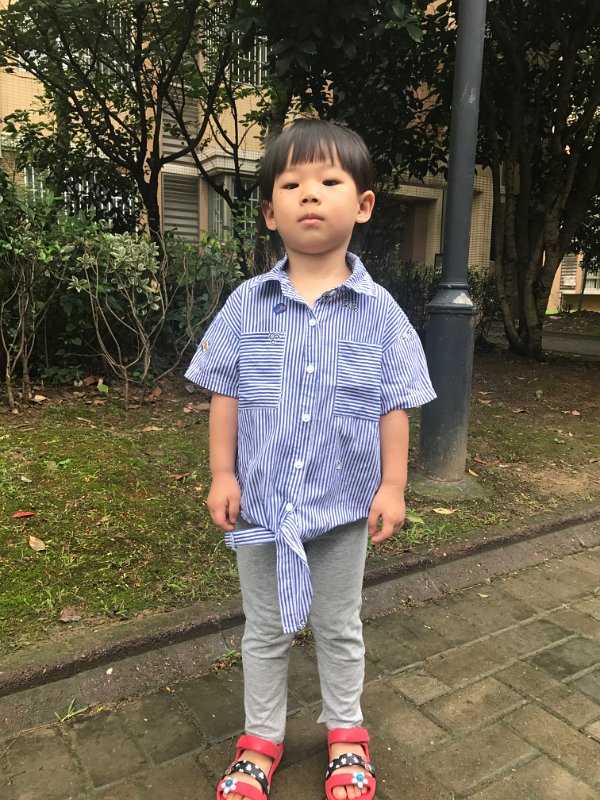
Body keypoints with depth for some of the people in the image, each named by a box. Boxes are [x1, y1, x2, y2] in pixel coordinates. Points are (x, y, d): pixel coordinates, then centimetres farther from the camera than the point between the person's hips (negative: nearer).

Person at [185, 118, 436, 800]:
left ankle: (345, 732, 45)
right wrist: (222, 475, -4)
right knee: (265, 630, 19)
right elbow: (224, 394, -1)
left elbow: (395, 407, -5)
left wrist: (392, 487, -6)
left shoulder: (379, 311, -8)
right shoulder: (246, 305, -6)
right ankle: (261, 738, 42)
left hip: (344, 504, 0)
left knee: (339, 628, 20)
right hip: (261, 501, 1)